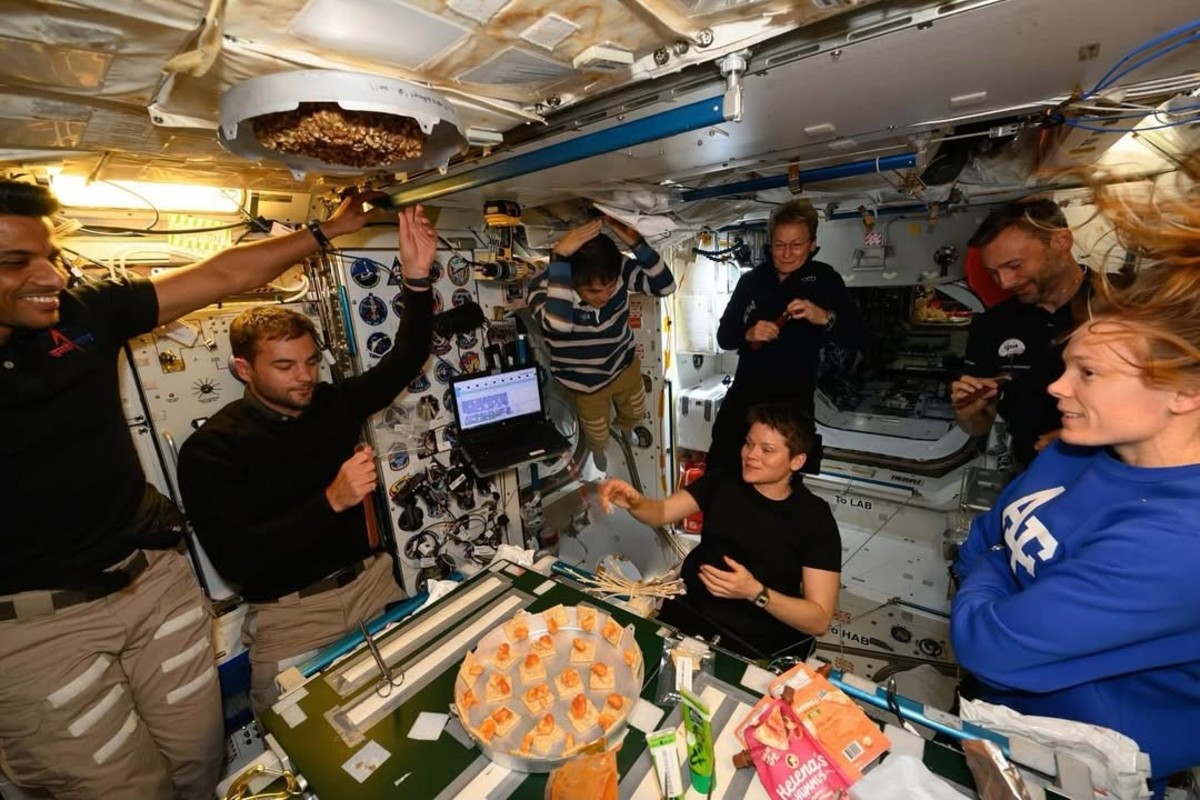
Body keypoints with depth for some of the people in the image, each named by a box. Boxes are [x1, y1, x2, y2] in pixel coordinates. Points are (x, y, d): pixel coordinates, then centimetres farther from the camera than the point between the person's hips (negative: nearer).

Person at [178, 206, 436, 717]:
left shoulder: (333, 404, 2)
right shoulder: (209, 449, -10)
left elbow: (405, 360, -3)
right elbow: (233, 560, -18)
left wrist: (417, 278, -15)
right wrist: (332, 500, -29)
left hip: (373, 581, 3)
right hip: (288, 614, -3)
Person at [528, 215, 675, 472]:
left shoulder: (620, 270, -25)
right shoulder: (544, 288, -36)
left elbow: (665, 285, -30)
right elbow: (559, 324, -56)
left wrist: (635, 241, -42)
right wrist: (560, 257, -56)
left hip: (624, 364, 3)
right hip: (585, 382, -3)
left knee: (635, 413, 33)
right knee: (598, 437, 24)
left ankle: (623, 430, 72)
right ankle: (596, 449, 65)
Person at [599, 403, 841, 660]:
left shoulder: (815, 519, -7)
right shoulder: (723, 482, 2)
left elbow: (819, 620, -9)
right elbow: (662, 512, -1)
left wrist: (755, 593, -25)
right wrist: (634, 501, -24)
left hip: (750, 647, -2)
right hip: (684, 616, 3)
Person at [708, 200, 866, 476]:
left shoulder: (824, 279, -1)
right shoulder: (752, 280, 5)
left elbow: (859, 339, -6)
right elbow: (724, 336, 6)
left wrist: (825, 318, -25)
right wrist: (747, 334, -16)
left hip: (795, 398, -2)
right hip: (745, 393, 2)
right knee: (719, 469, 7)